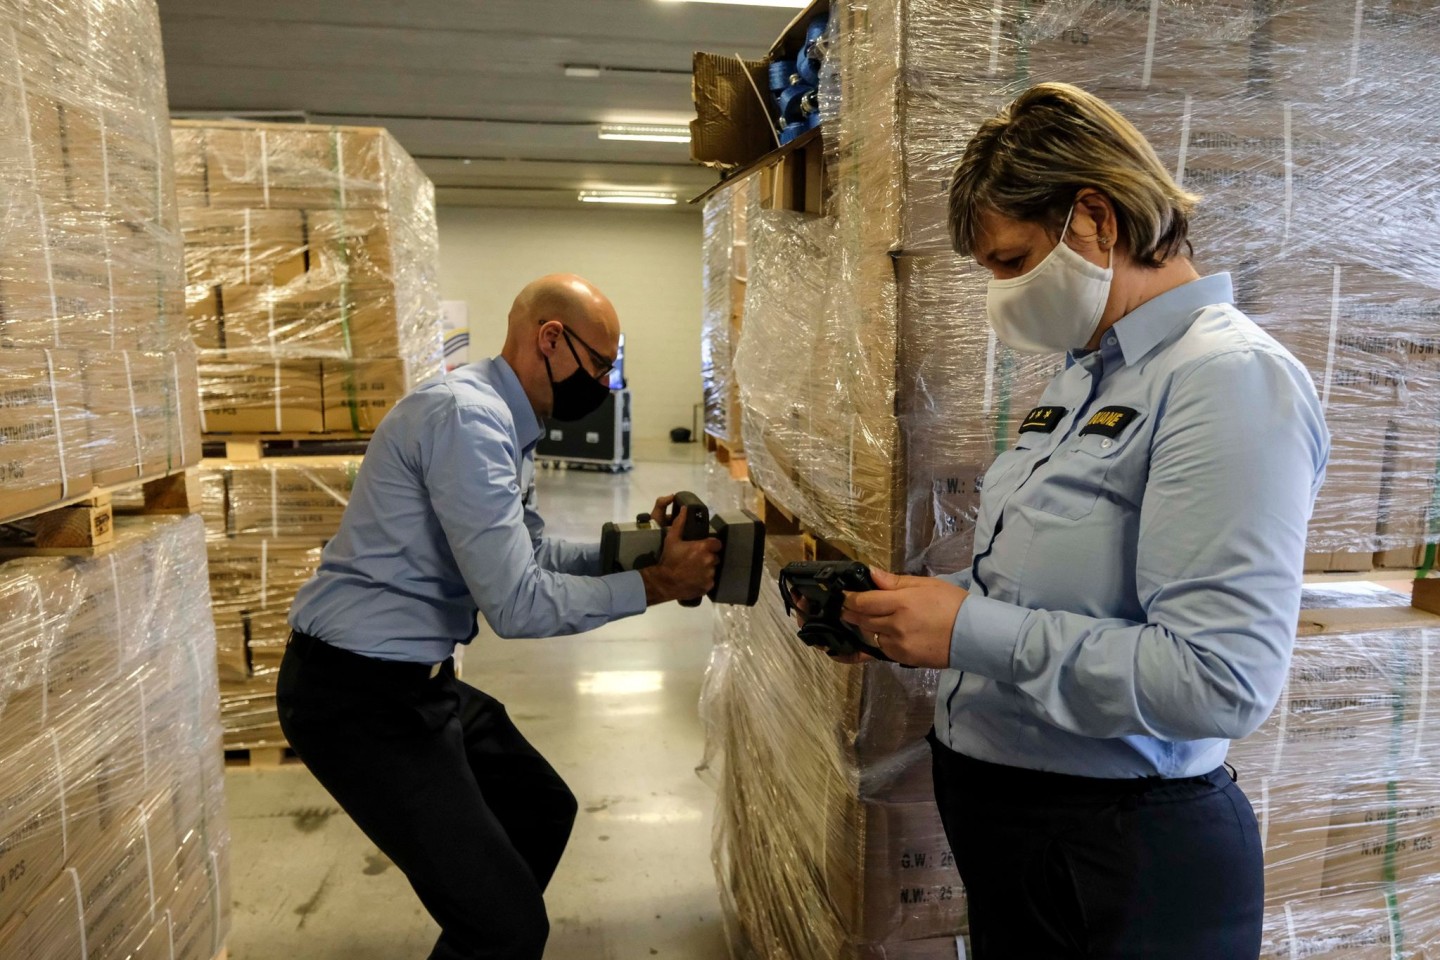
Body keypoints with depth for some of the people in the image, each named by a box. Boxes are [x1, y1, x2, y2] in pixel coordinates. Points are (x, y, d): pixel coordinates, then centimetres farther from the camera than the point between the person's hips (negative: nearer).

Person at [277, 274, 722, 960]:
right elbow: (517, 605, -25)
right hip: (360, 694, -10)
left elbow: (529, 555, 16)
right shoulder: (467, 416, -22)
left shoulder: (501, 423, 10)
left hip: (417, 679, 10)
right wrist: (655, 584, -15)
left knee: (542, 808, 23)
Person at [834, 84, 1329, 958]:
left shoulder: (1229, 378, -20)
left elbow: (1223, 678, -27)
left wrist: (971, 630, -24)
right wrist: (914, 605, 0)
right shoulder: (1091, 375, 8)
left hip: (1119, 855, -8)